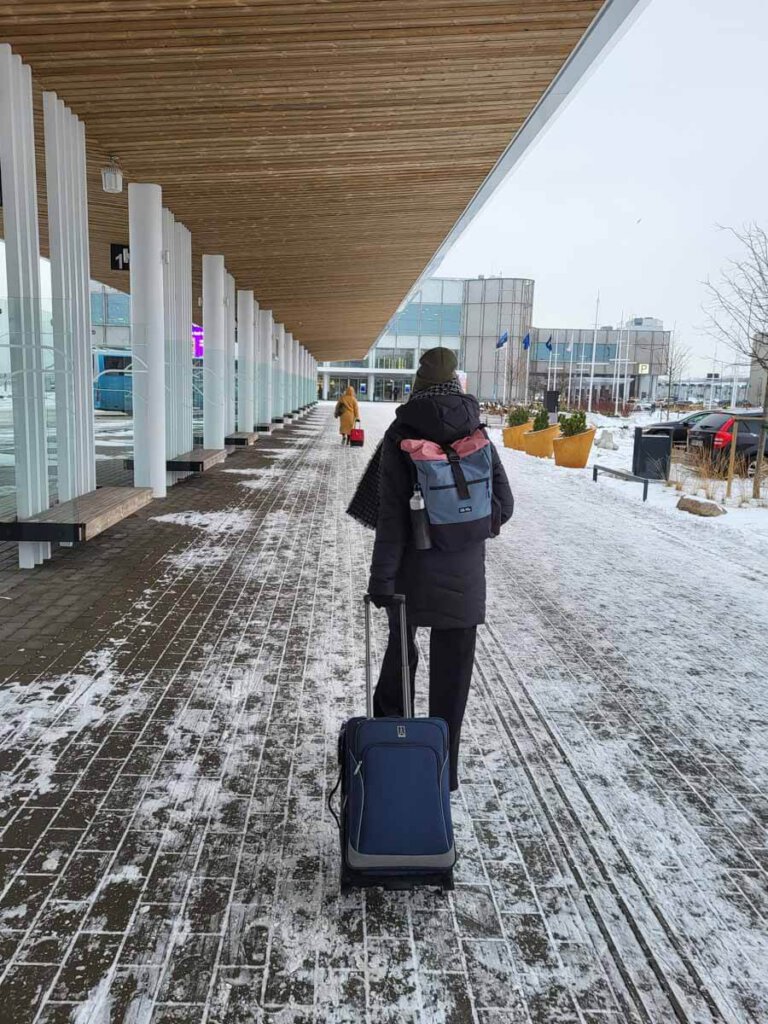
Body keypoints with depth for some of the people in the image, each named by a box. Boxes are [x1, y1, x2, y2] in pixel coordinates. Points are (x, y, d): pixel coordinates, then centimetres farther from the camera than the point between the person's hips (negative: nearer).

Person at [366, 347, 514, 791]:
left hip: (411, 570, -1)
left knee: (401, 646, 23)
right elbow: (503, 505, -1)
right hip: (463, 575, 1)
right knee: (452, 673, 10)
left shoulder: (400, 436, -10)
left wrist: (381, 578, -11)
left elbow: (391, 514, -14)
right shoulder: (478, 435, -2)